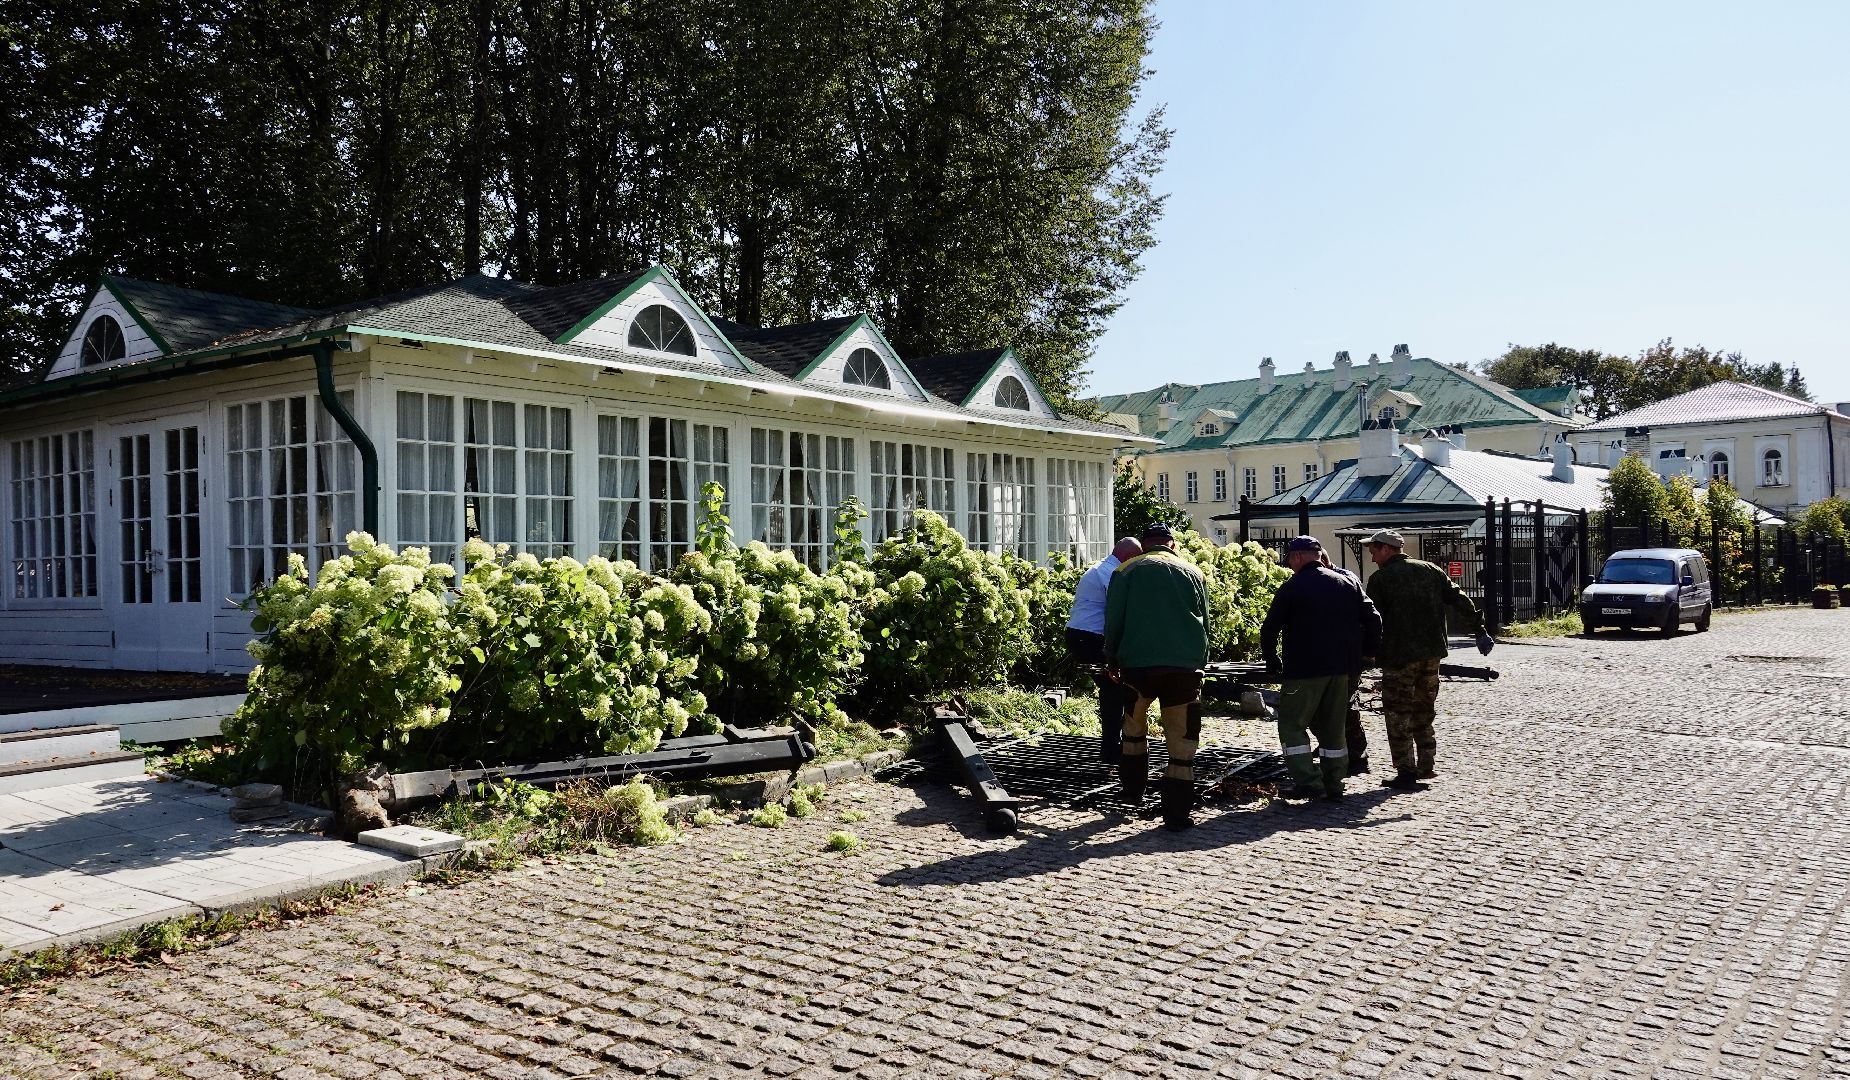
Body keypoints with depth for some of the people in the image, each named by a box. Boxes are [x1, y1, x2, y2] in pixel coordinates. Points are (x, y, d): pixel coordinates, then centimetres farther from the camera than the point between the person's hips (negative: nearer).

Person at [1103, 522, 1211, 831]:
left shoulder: (1127, 571, 7)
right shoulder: (1193, 573, 14)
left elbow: (1114, 620, 4)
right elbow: (1205, 623, 17)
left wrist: (1112, 660, 14)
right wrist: (1200, 664, 23)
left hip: (1138, 663, 0)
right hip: (1185, 666, 1)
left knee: (1135, 725, 22)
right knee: (1182, 737, 3)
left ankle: (1133, 790, 28)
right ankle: (1177, 813, 2)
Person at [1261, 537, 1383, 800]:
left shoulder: (1292, 588, -6)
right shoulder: (1349, 583, 10)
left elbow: (1270, 628, -6)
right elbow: (1373, 619, 7)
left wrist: (1271, 661, 7)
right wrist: (1365, 654, 15)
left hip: (1305, 670, -6)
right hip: (1344, 669, 6)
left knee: (1292, 724, 3)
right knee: (1333, 727, 14)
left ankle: (1308, 781, -8)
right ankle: (1333, 784, 16)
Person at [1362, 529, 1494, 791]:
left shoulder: (1380, 578, -6)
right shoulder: (1430, 570, 10)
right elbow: (1460, 600, 5)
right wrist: (1480, 630, 5)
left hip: (1399, 656, -6)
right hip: (1432, 652, 6)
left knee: (1397, 714, 1)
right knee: (1423, 711, 19)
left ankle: (1406, 773, -3)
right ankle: (1425, 767, 23)